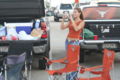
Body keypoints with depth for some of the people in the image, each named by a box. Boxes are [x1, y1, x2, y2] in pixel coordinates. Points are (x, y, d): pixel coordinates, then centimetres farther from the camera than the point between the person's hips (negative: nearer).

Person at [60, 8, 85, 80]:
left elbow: (76, 29, -21)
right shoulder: (71, 21, 11)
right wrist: (63, 19, -3)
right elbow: (62, 27, 8)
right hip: (68, 41, 6)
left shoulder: (82, 22, -4)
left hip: (75, 42, -6)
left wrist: (72, 19, -17)